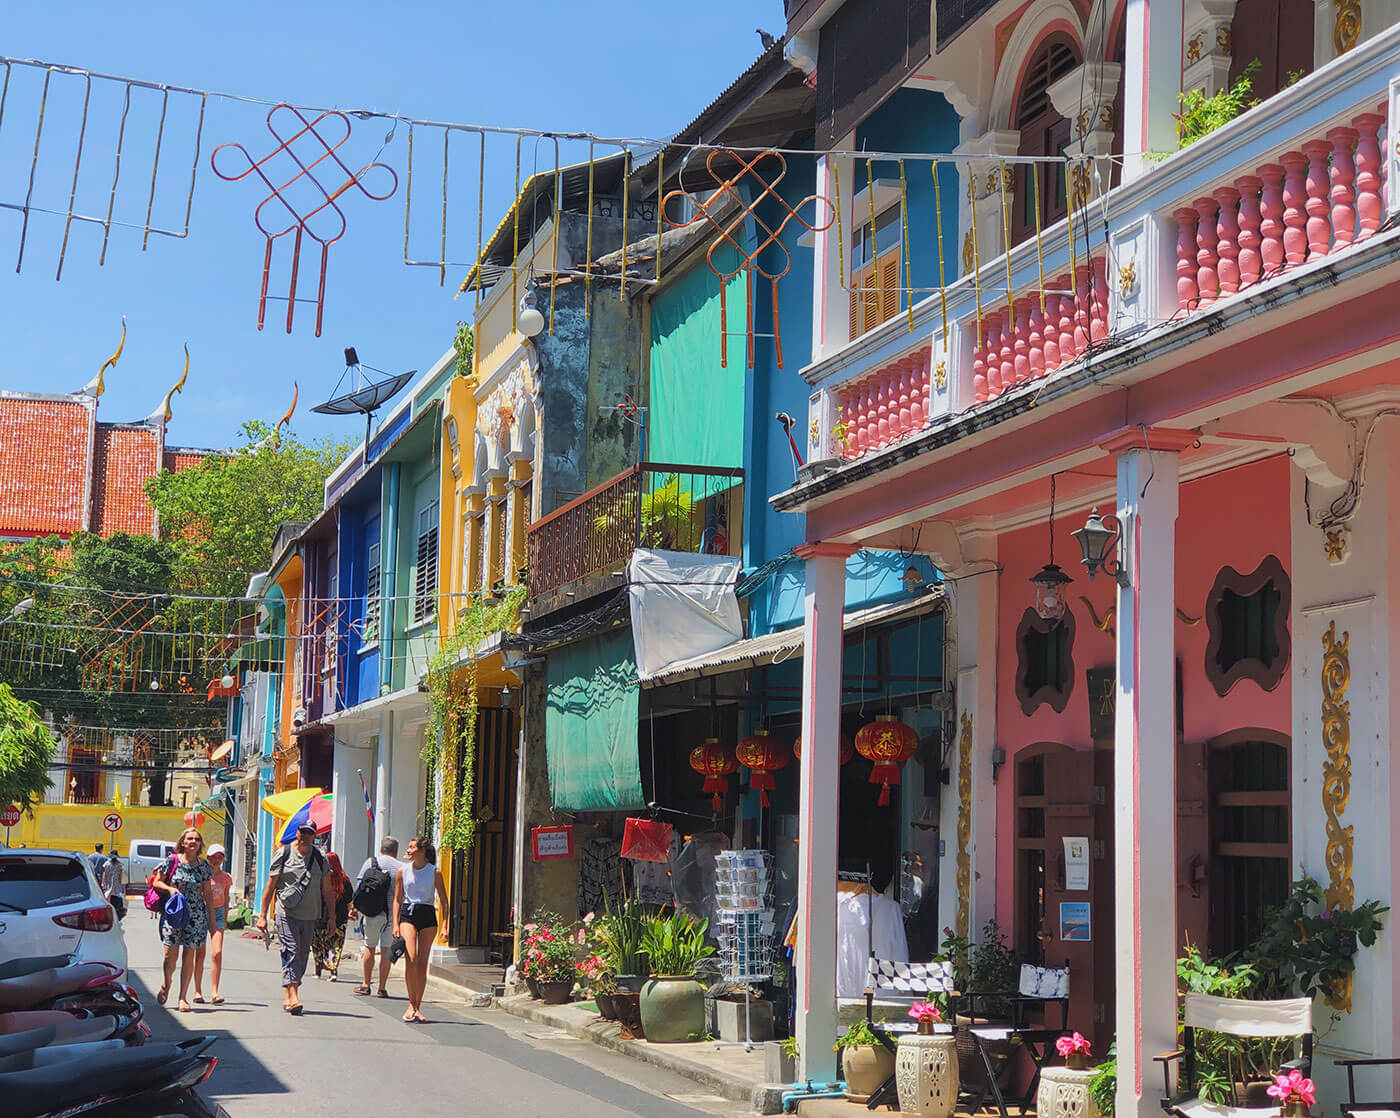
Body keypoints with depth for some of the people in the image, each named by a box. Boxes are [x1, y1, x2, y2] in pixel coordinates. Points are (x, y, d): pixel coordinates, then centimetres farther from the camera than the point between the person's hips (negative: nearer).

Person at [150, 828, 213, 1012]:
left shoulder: (203, 866, 5)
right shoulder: (172, 861, -2)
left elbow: (207, 893, 10)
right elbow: (157, 882, 6)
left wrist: (212, 918, 7)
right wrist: (170, 888, -14)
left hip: (196, 914, 2)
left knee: (189, 955, 1)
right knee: (171, 954, -5)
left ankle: (183, 997, 8)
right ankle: (166, 985, 26)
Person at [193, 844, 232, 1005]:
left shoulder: (226, 877, 5)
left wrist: (225, 919, 15)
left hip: (218, 913, 2)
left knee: (217, 952, -10)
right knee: (200, 953, -2)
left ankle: (214, 992, -9)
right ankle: (198, 991, 9)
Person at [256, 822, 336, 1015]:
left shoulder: (320, 859, 10)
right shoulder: (284, 854, 2)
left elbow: (327, 890, 13)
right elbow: (270, 886, 4)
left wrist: (332, 916, 7)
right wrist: (262, 915, 1)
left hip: (310, 916, 4)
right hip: (287, 913, -4)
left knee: (302, 956, 5)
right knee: (291, 953, -14)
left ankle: (287, 997, 15)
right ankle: (293, 997, -21)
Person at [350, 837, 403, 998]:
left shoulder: (370, 862, 3)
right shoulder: (401, 867, 0)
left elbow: (358, 886, 1)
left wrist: (353, 908, 7)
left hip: (371, 912, 1)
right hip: (392, 913, -1)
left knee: (369, 947, 13)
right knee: (386, 950, 4)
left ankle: (366, 985, 17)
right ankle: (382, 987, 4)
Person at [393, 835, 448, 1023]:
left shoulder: (435, 872, 1)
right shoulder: (403, 871, 5)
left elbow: (444, 900, 4)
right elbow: (397, 899, 9)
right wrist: (395, 924, 0)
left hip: (428, 916, 0)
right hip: (407, 914, 0)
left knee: (422, 962, 1)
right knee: (411, 958, -17)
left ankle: (418, 1007, 10)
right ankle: (411, 1004, -10)